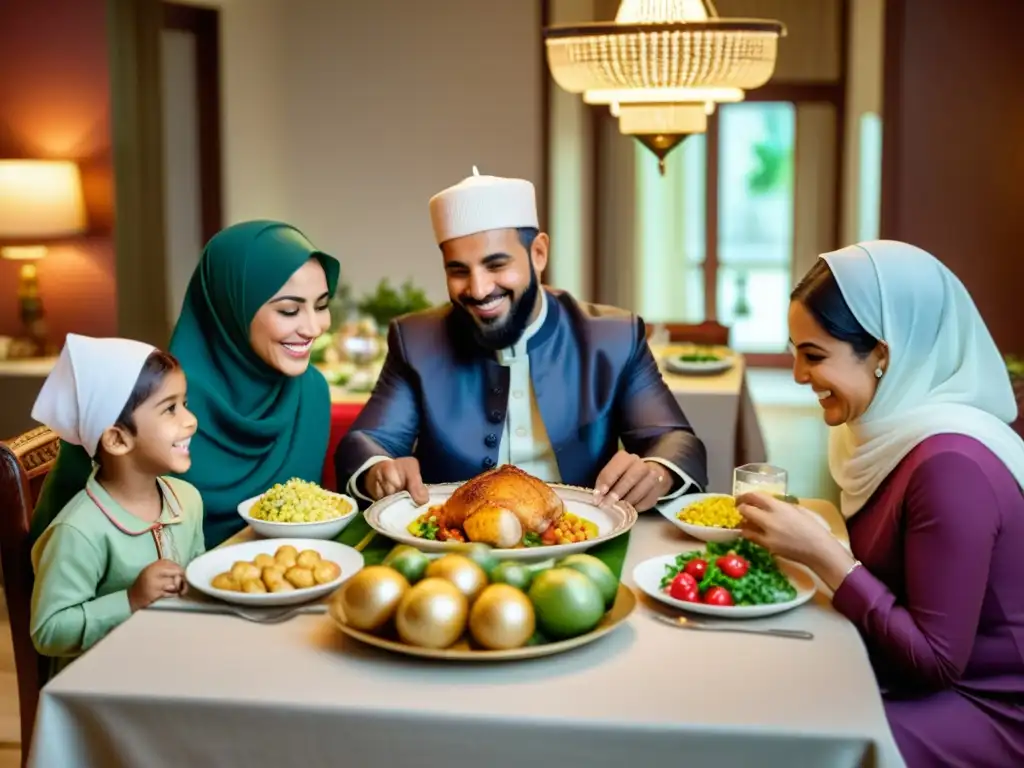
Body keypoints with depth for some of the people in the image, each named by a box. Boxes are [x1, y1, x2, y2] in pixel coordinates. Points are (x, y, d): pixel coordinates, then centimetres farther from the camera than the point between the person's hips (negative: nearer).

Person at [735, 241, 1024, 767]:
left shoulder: (950, 463, -26)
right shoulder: (902, 426, 0)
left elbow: (937, 660, -22)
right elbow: (888, 572, 5)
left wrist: (822, 556, -25)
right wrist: (799, 541, -7)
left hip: (980, 715, -7)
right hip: (902, 678, 7)